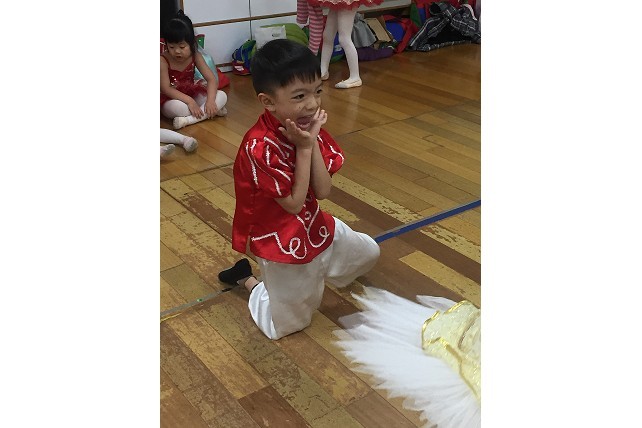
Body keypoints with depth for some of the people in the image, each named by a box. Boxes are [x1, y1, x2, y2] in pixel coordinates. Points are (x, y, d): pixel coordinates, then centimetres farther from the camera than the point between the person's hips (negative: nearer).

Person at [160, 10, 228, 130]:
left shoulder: (195, 56, -7)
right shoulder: (163, 60, -18)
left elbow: (212, 79, -12)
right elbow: (166, 89, -21)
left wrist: (210, 100, -30)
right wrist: (189, 101, -32)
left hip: (192, 95, 5)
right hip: (171, 100, -4)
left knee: (222, 96, -17)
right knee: (176, 107, -41)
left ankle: (189, 120, -29)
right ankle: (211, 112, -21)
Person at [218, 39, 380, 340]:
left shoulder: (309, 128, -7)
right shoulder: (259, 147, -31)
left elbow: (323, 191, -13)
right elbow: (294, 204, -26)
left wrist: (313, 142, -25)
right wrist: (304, 148, -28)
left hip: (317, 226, 7)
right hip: (284, 244, -7)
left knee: (368, 253, 22)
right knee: (288, 324, 10)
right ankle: (247, 279, 31)